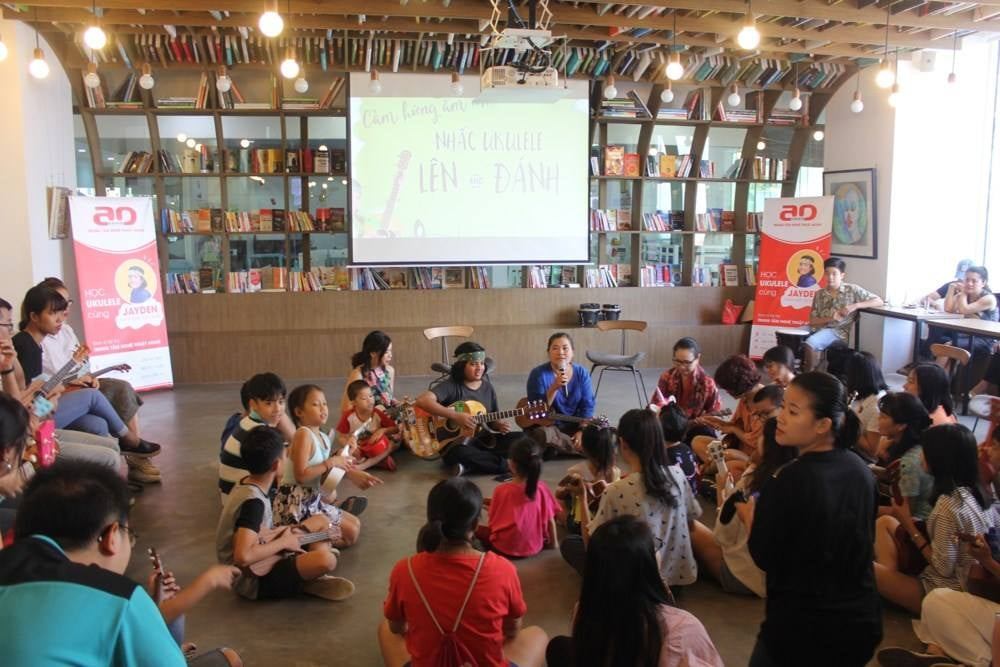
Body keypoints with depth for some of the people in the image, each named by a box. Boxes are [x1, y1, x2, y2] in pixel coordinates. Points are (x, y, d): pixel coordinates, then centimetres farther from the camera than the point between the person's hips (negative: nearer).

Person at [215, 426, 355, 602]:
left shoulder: (245, 484, 2)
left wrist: (286, 531, -3)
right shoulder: (253, 501, -26)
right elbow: (243, 557, -36)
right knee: (326, 560, -34)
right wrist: (284, 542, -21)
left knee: (321, 520, 17)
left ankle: (314, 575, -3)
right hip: (253, 580, -10)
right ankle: (307, 581, -2)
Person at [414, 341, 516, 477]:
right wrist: (455, 416, -30)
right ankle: (509, 465, -21)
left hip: (484, 440, 6)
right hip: (456, 442, -5)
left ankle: (468, 466, -17)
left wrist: (500, 425, -7)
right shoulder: (451, 386, -11)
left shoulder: (487, 387, 8)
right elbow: (422, 400, -28)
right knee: (457, 453, -40)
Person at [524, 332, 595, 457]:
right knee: (543, 434, -37)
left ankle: (560, 449, -9)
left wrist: (582, 431, -18)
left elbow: (587, 405, -4)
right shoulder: (538, 373, -13)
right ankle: (586, 449, -13)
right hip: (547, 425, -4)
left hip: (574, 425, 4)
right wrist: (554, 388, -33)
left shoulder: (581, 373, -2)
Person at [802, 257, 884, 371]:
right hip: (820, 329, 4)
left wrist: (855, 306, -14)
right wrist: (830, 318, -13)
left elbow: (879, 301, -1)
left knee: (809, 343, -30)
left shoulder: (852, 290, 2)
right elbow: (812, 321, 7)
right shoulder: (819, 294, 10)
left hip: (839, 331, -4)